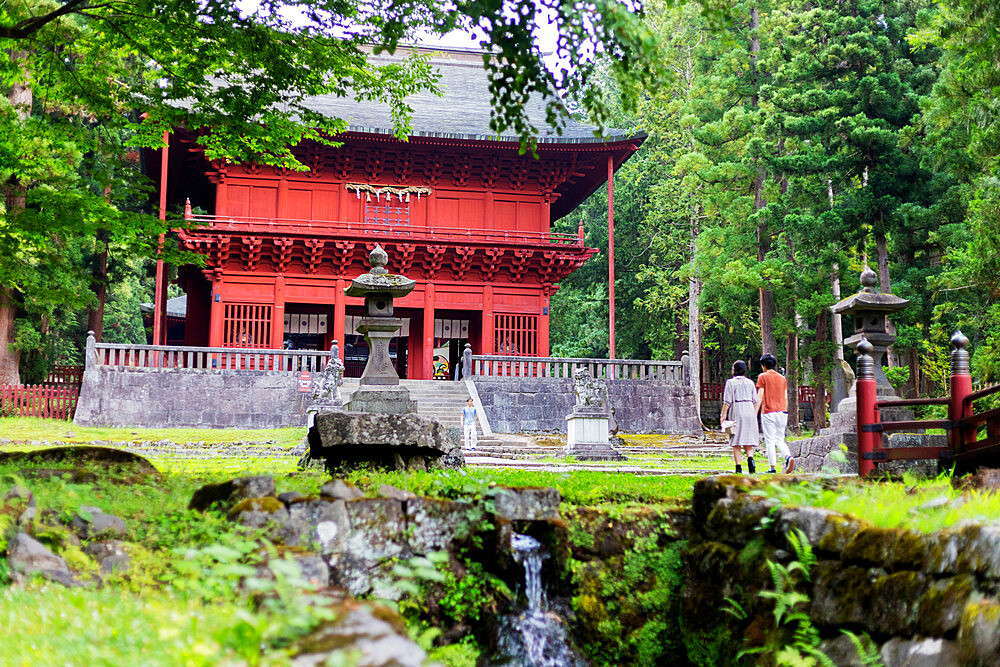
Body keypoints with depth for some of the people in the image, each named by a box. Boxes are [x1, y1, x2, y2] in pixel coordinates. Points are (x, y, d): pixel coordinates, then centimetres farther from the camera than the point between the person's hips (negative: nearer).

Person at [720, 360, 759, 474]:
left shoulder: (731, 382, -2)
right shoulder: (750, 382, 11)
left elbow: (727, 401, -6)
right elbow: (755, 400, 11)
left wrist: (723, 415, -2)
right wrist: (755, 415, 18)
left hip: (736, 411, -3)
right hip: (749, 410, 3)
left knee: (736, 442, 1)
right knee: (748, 440, 8)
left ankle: (738, 467, -4)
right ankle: (750, 457, -19)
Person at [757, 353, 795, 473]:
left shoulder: (763, 377, -1)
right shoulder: (782, 378, 15)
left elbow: (760, 396, -7)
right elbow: (786, 398, 14)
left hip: (768, 413, -5)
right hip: (781, 412, 5)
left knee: (769, 441, -1)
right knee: (780, 440, 10)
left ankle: (772, 467, -3)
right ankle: (788, 457, -16)